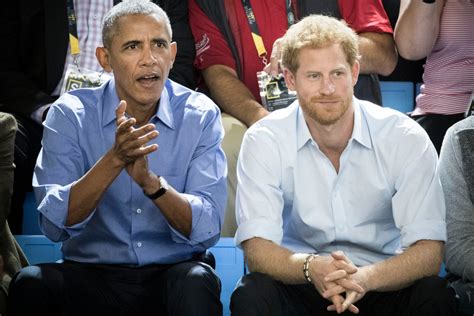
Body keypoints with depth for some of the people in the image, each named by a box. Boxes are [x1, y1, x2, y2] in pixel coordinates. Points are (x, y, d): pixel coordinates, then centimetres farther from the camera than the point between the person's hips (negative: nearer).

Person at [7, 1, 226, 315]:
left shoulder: (201, 115, -3)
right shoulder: (69, 114, -4)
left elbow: (207, 230, -12)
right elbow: (54, 224, -15)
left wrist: (151, 181, -29)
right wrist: (114, 160, -28)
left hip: (174, 273, -1)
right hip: (91, 275, 1)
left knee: (197, 282, -34)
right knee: (30, 283, -28)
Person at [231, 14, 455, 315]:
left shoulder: (406, 138, -7)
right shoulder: (264, 141, -6)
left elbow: (429, 251, -14)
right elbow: (257, 247, -13)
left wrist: (365, 278, -34)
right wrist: (310, 268, -35)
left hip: (383, 285, 1)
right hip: (299, 287, 0)